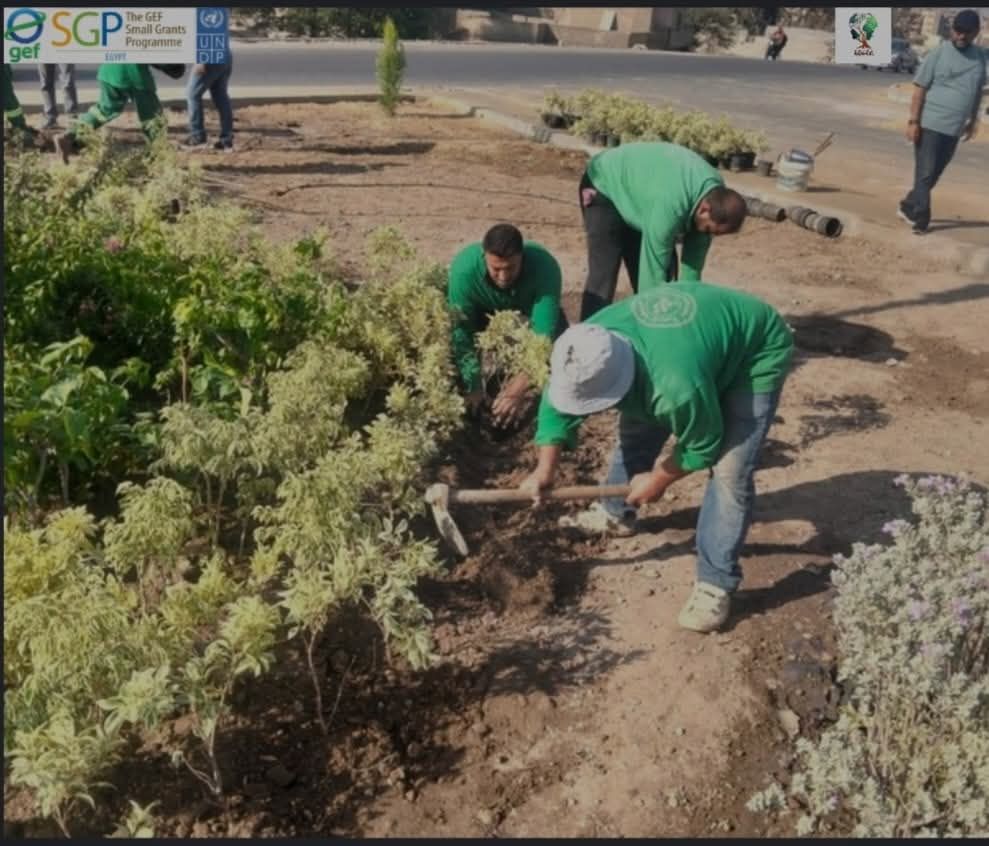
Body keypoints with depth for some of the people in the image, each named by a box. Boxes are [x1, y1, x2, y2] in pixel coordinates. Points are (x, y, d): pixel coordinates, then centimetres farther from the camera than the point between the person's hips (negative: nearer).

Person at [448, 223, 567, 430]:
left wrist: (520, 387, -51)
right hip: (483, 311, 0)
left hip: (528, 309, 0)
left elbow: (544, 333, -43)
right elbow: (462, 333, -35)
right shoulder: (464, 269, -40)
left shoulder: (544, 267, -41)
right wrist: (474, 387, -40)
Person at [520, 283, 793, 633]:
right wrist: (545, 470, -12)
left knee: (729, 472, -18)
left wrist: (658, 480, -9)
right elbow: (557, 403, -6)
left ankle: (715, 584, -7)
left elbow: (704, 444, -24)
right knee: (636, 430, 12)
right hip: (703, 329, 7)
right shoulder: (589, 349, -25)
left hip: (757, 351, -7)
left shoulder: (677, 384, -45)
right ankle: (617, 514, 36)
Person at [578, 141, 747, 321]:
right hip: (605, 187, -8)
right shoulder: (671, 204, -41)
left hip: (640, 187, 8)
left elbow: (695, 255, -7)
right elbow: (654, 268, -35)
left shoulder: (715, 191, -17)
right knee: (603, 276, -19)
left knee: (666, 268, 1)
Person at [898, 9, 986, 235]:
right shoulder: (939, 53, -7)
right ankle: (921, 220, 0)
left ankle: (908, 208, 26)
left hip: (954, 128, 6)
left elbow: (977, 91, 20)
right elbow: (920, 88, -9)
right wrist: (913, 121, -15)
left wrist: (973, 120, 18)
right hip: (930, 124, -5)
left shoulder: (979, 57, 8)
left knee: (933, 175, 11)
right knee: (925, 174, -5)